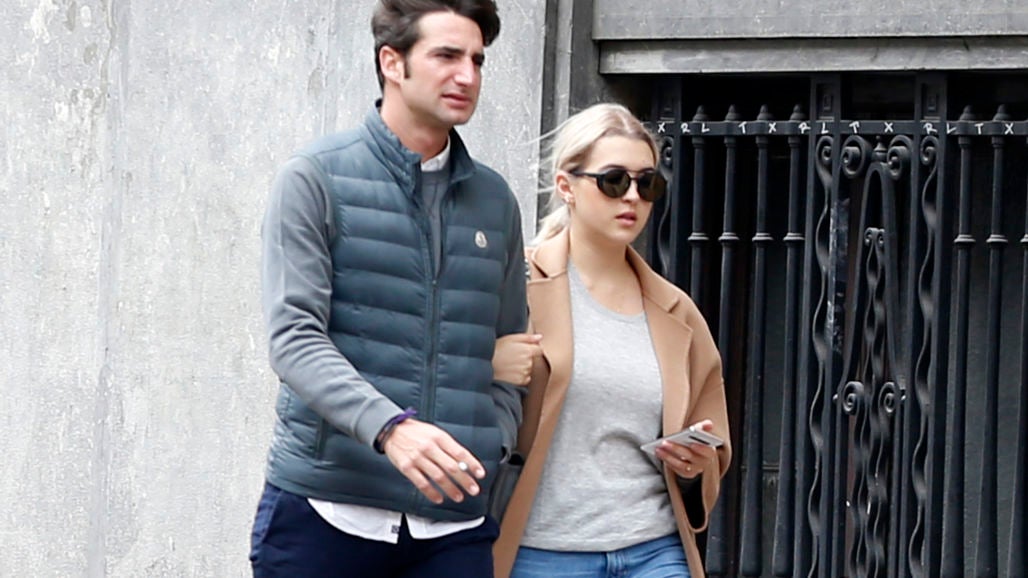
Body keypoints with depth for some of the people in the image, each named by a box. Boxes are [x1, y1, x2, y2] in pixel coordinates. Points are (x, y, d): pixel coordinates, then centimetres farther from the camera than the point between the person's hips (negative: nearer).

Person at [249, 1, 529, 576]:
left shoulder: (495, 201, 15)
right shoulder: (317, 178, 0)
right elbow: (293, 335, -11)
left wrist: (493, 443, -1)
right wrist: (389, 426, -25)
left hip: (454, 521, 4)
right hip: (325, 506, -3)